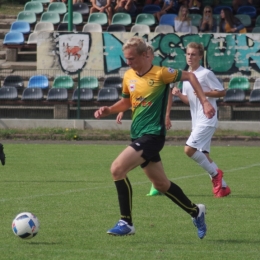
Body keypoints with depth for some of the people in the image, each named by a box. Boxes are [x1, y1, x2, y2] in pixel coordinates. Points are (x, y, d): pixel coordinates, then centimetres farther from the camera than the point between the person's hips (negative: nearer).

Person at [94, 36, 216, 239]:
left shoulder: (160, 74, -12)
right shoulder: (128, 76, 6)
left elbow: (189, 76, 1)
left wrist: (204, 102, -3)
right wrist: (108, 110, 4)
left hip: (152, 135, -7)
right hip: (138, 136, 7)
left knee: (117, 169, -21)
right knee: (161, 184, 16)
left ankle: (126, 222, -13)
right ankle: (196, 211, 37)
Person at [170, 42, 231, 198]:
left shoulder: (206, 74, -10)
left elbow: (222, 92, -8)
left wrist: (205, 93, -20)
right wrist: (178, 94, 0)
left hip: (207, 120, -9)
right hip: (197, 121, 9)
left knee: (189, 149, -18)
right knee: (203, 155, 9)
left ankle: (214, 173, -2)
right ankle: (222, 187, 16)